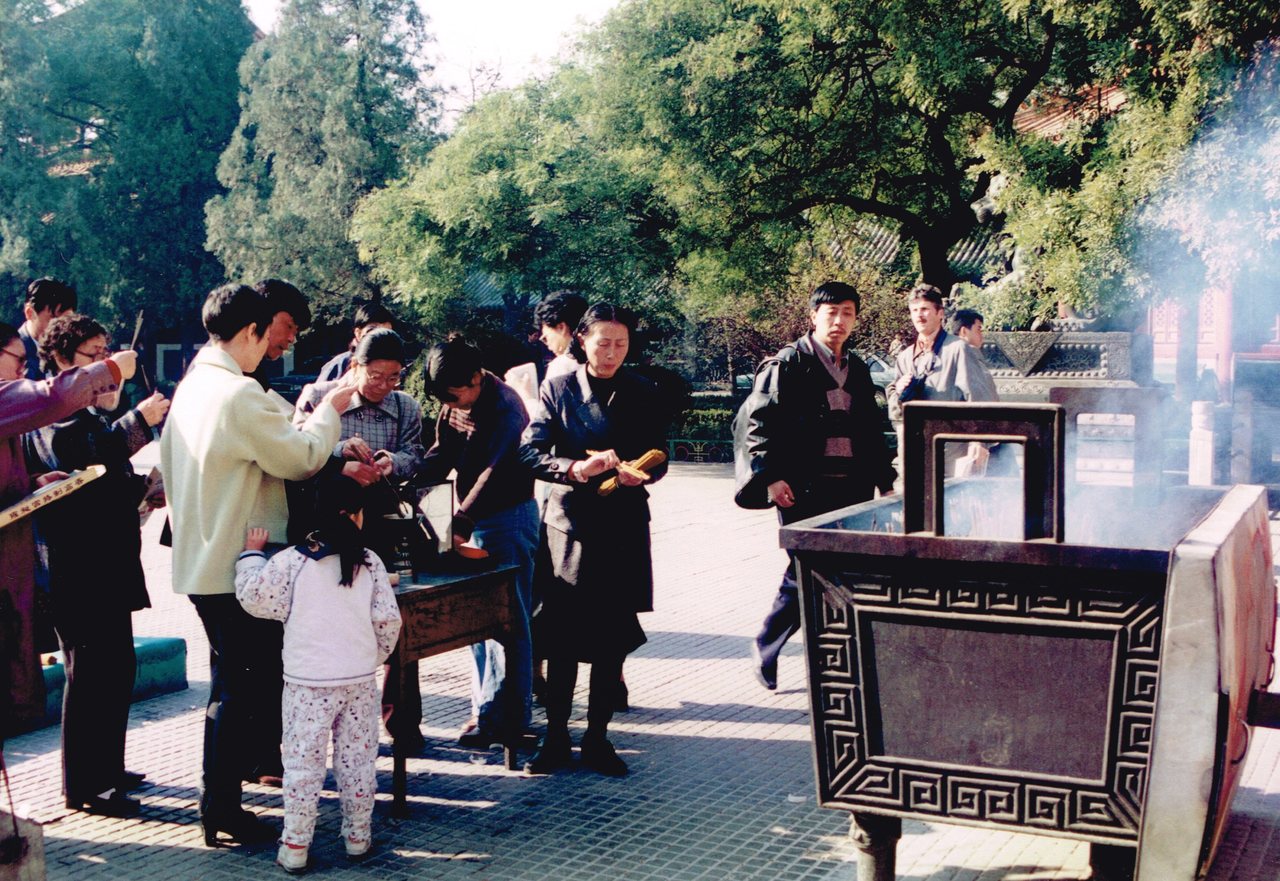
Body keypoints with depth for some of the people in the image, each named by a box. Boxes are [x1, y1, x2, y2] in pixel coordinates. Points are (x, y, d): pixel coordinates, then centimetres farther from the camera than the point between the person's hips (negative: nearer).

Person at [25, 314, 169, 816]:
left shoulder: (91, 412, 19)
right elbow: (74, 461, -32)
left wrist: (142, 483, 11)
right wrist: (137, 422, -34)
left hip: (109, 564, 10)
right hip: (77, 568, -10)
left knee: (117, 667, 14)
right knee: (89, 671, -5)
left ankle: (108, 769, 25)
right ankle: (82, 786, 3)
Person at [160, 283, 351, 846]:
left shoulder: (191, 386, 9)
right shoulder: (240, 394, -20)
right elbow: (301, 459, -14)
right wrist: (329, 411, -2)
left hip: (201, 562, 10)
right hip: (238, 566, -10)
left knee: (229, 682, 20)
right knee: (243, 688, 1)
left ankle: (218, 798, 28)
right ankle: (222, 805, 8)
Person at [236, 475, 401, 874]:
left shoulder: (289, 561, -8)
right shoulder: (369, 562, 0)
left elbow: (255, 599, -4)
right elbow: (388, 620, 2)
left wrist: (252, 553, 10)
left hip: (308, 682, -2)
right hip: (360, 680, 2)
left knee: (303, 762, 3)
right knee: (357, 759, 12)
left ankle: (295, 845, 6)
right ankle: (358, 836, 21)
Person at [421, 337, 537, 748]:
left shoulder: (504, 407, -19)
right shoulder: (453, 405, 7)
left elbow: (495, 473, -26)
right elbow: (441, 457, 8)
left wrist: (461, 523, -32)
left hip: (508, 518, -8)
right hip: (473, 519, 8)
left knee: (508, 620, -2)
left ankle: (509, 715, 5)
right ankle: (485, 709, 18)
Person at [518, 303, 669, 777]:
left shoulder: (643, 392, 5)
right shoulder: (557, 389, 0)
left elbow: (658, 457, 6)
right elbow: (530, 453, -6)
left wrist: (640, 472, -17)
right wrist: (576, 468, -23)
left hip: (625, 525, 2)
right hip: (571, 520, -2)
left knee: (613, 636, 6)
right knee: (563, 635, 0)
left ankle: (597, 737, 17)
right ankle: (556, 738, 12)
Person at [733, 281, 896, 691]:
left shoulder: (858, 369, 16)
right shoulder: (788, 364, -3)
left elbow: (871, 431, 23)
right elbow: (758, 422, -8)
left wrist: (885, 481, 19)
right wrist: (770, 478, -15)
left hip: (851, 487, 6)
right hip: (805, 489, -6)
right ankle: (765, 648, 13)